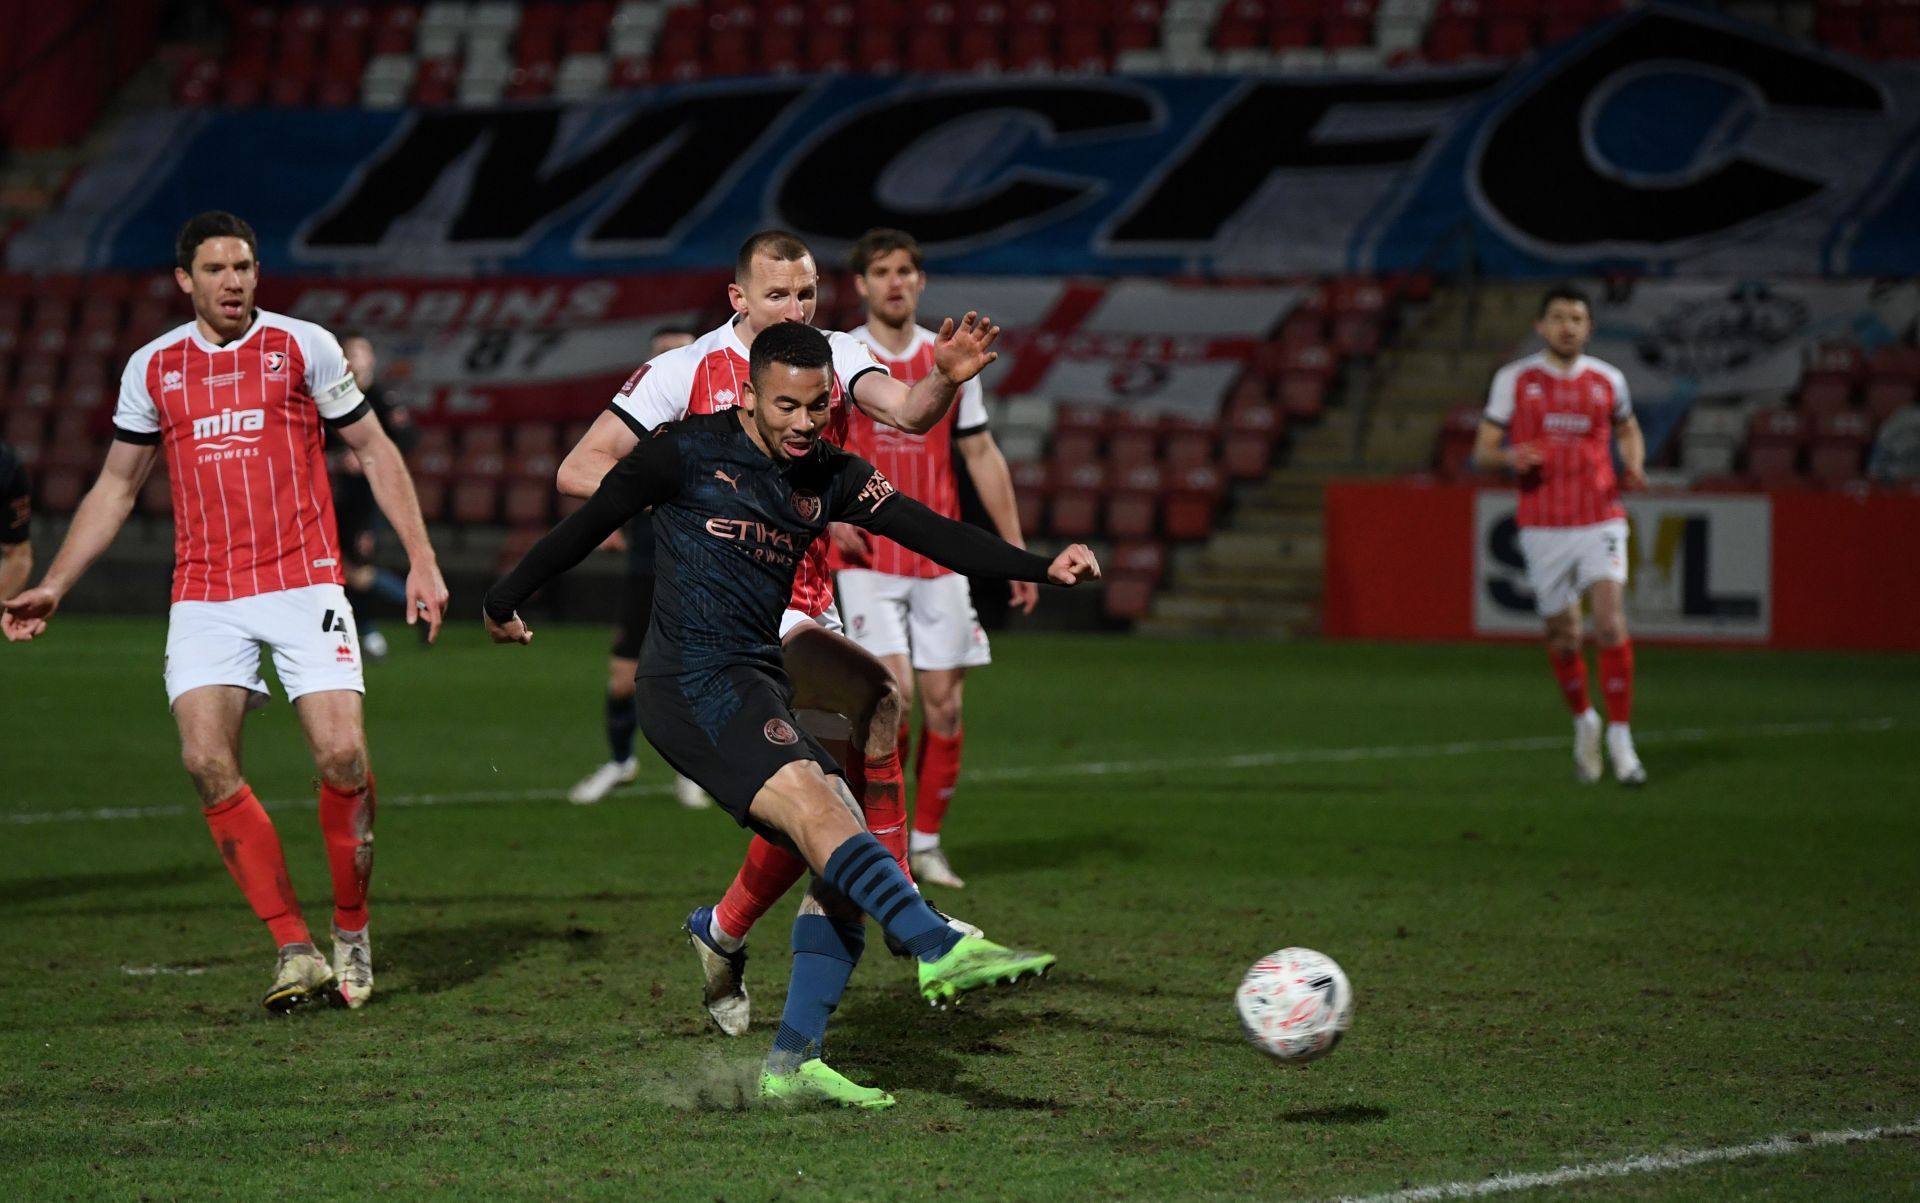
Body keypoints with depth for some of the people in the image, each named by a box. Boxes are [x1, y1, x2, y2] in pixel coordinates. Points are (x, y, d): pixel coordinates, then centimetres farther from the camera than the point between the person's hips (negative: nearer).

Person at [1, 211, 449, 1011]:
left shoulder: (303, 346, 3)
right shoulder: (153, 368, 9)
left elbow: (373, 450, 8)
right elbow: (116, 486, 18)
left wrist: (422, 560, 1)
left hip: (304, 584, -2)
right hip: (205, 597, 2)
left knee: (343, 755, -15)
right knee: (207, 760, -16)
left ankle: (351, 936, 6)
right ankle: (296, 950, -8)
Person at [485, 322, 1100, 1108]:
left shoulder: (829, 477, 13)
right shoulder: (691, 451, -3)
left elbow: (929, 533, 3)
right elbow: (593, 520, 6)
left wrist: (1042, 568, -9)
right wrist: (505, 599, 14)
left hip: (760, 689, 8)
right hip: (693, 681, -8)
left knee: (842, 857, -2)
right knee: (814, 803, -27)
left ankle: (791, 1064, -2)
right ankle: (941, 952, -43)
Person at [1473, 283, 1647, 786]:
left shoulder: (1608, 380, 5)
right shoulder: (1514, 379, 1)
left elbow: (1627, 429, 23)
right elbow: (1482, 450, 4)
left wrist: (1635, 466, 2)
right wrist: (1509, 456, -19)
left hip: (1600, 521, 0)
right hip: (1543, 527, 0)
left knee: (1611, 623, -16)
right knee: (1563, 638, 6)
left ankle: (1619, 737, -9)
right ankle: (1583, 722, 32)